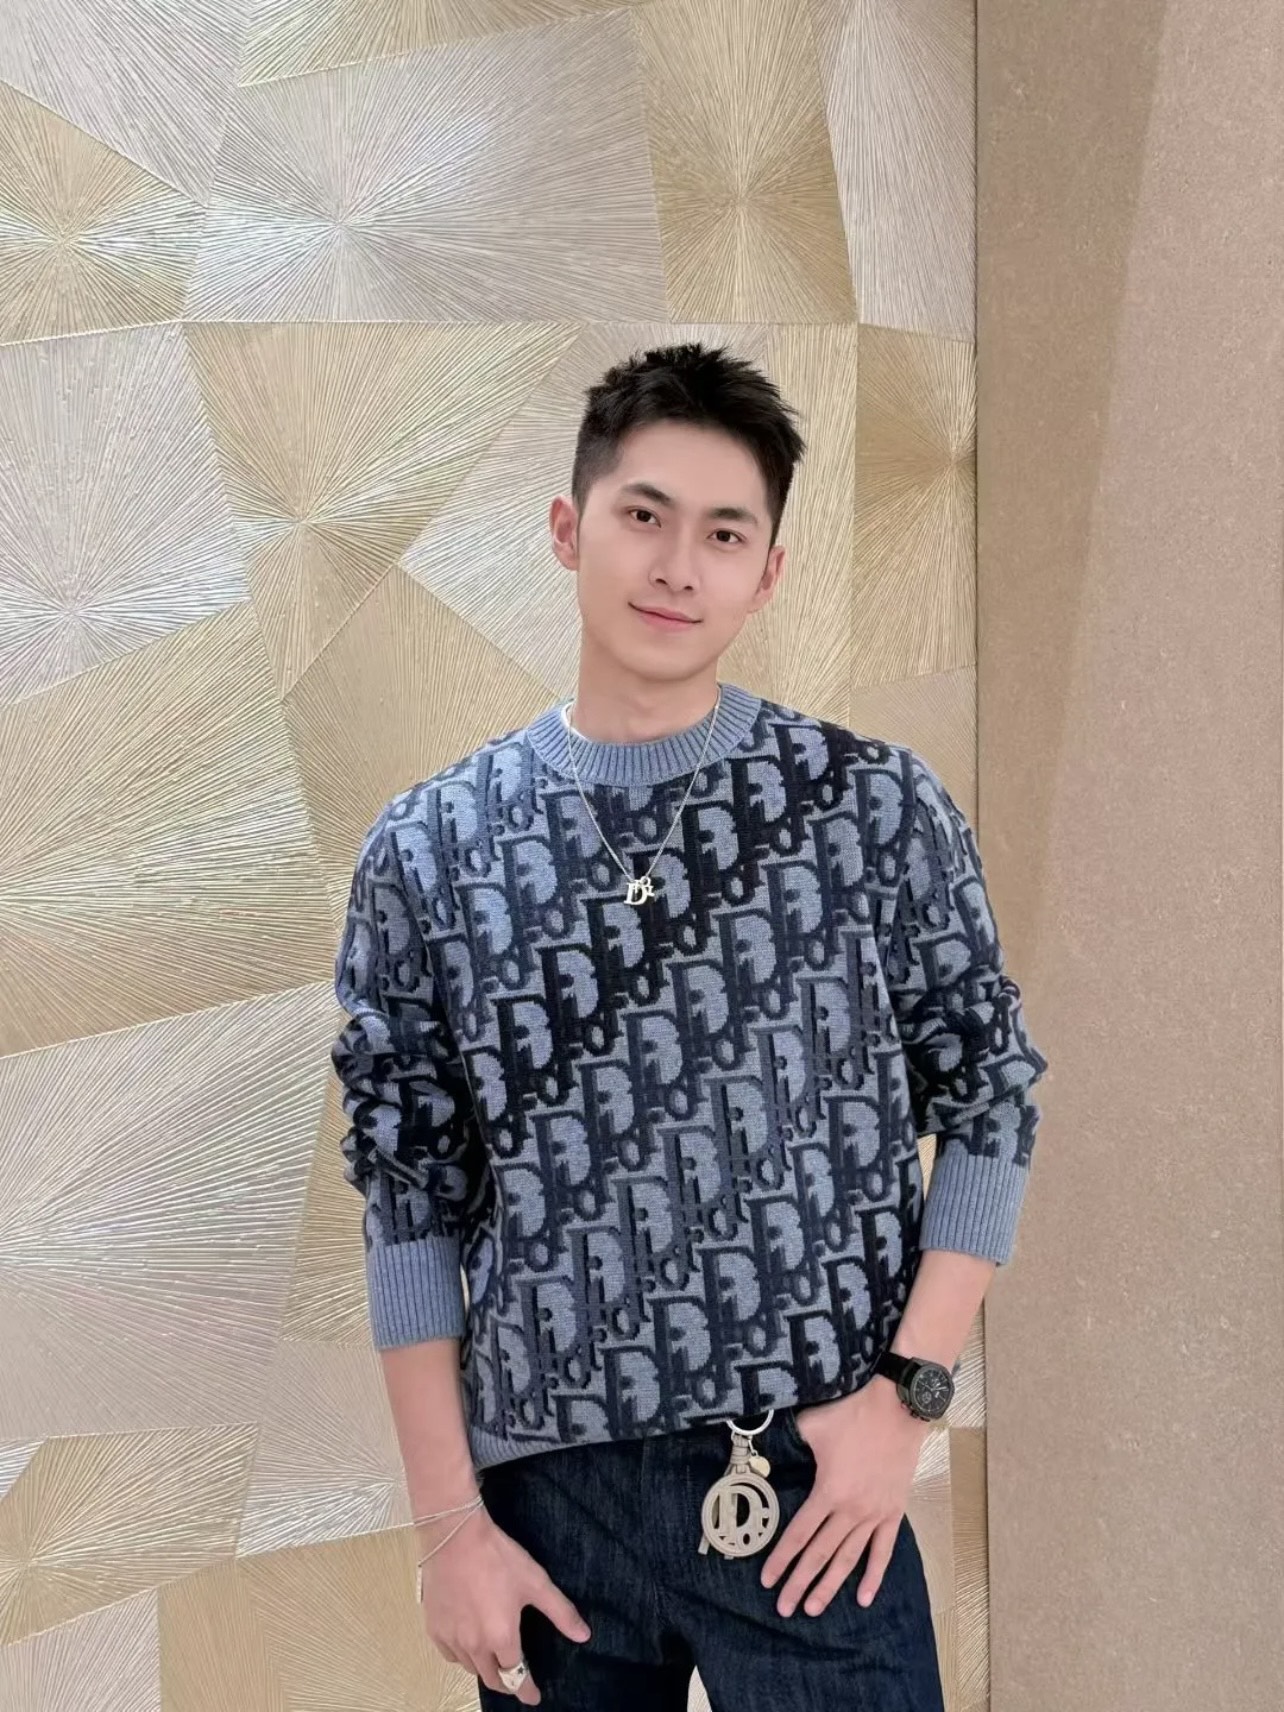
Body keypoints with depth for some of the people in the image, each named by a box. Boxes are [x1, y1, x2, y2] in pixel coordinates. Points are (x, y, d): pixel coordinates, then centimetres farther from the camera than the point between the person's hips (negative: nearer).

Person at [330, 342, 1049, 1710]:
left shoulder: (879, 806, -3)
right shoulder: (426, 852, -1)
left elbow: (990, 1104, 2)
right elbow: (412, 1207, 2)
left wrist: (909, 1392, -7)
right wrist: (449, 1524, 0)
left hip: (813, 1486, -1)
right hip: (546, 1491, 2)